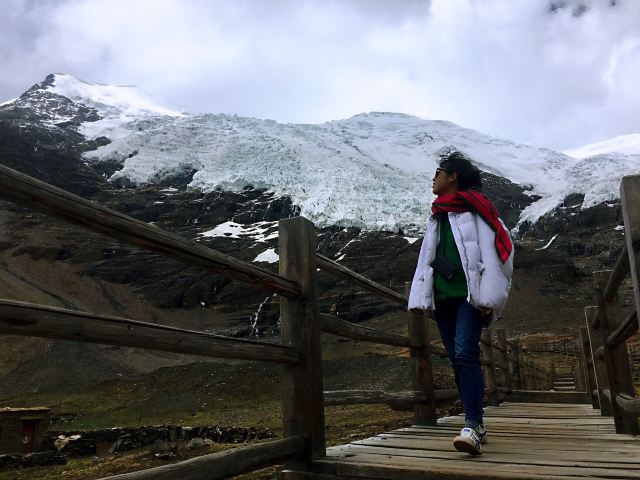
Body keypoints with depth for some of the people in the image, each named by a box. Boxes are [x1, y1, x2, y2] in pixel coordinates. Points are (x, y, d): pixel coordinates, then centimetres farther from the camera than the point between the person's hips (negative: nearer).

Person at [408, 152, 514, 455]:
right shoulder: (437, 216, 21)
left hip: (469, 295, -7)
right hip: (442, 297, 7)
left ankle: (471, 429, -22)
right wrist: (419, 298, 8)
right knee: (457, 361, 7)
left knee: (465, 354, -20)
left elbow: (491, 252, -9)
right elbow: (426, 259, 17)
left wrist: (488, 297, -17)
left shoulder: (475, 209, 0)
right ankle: (478, 425, 16)